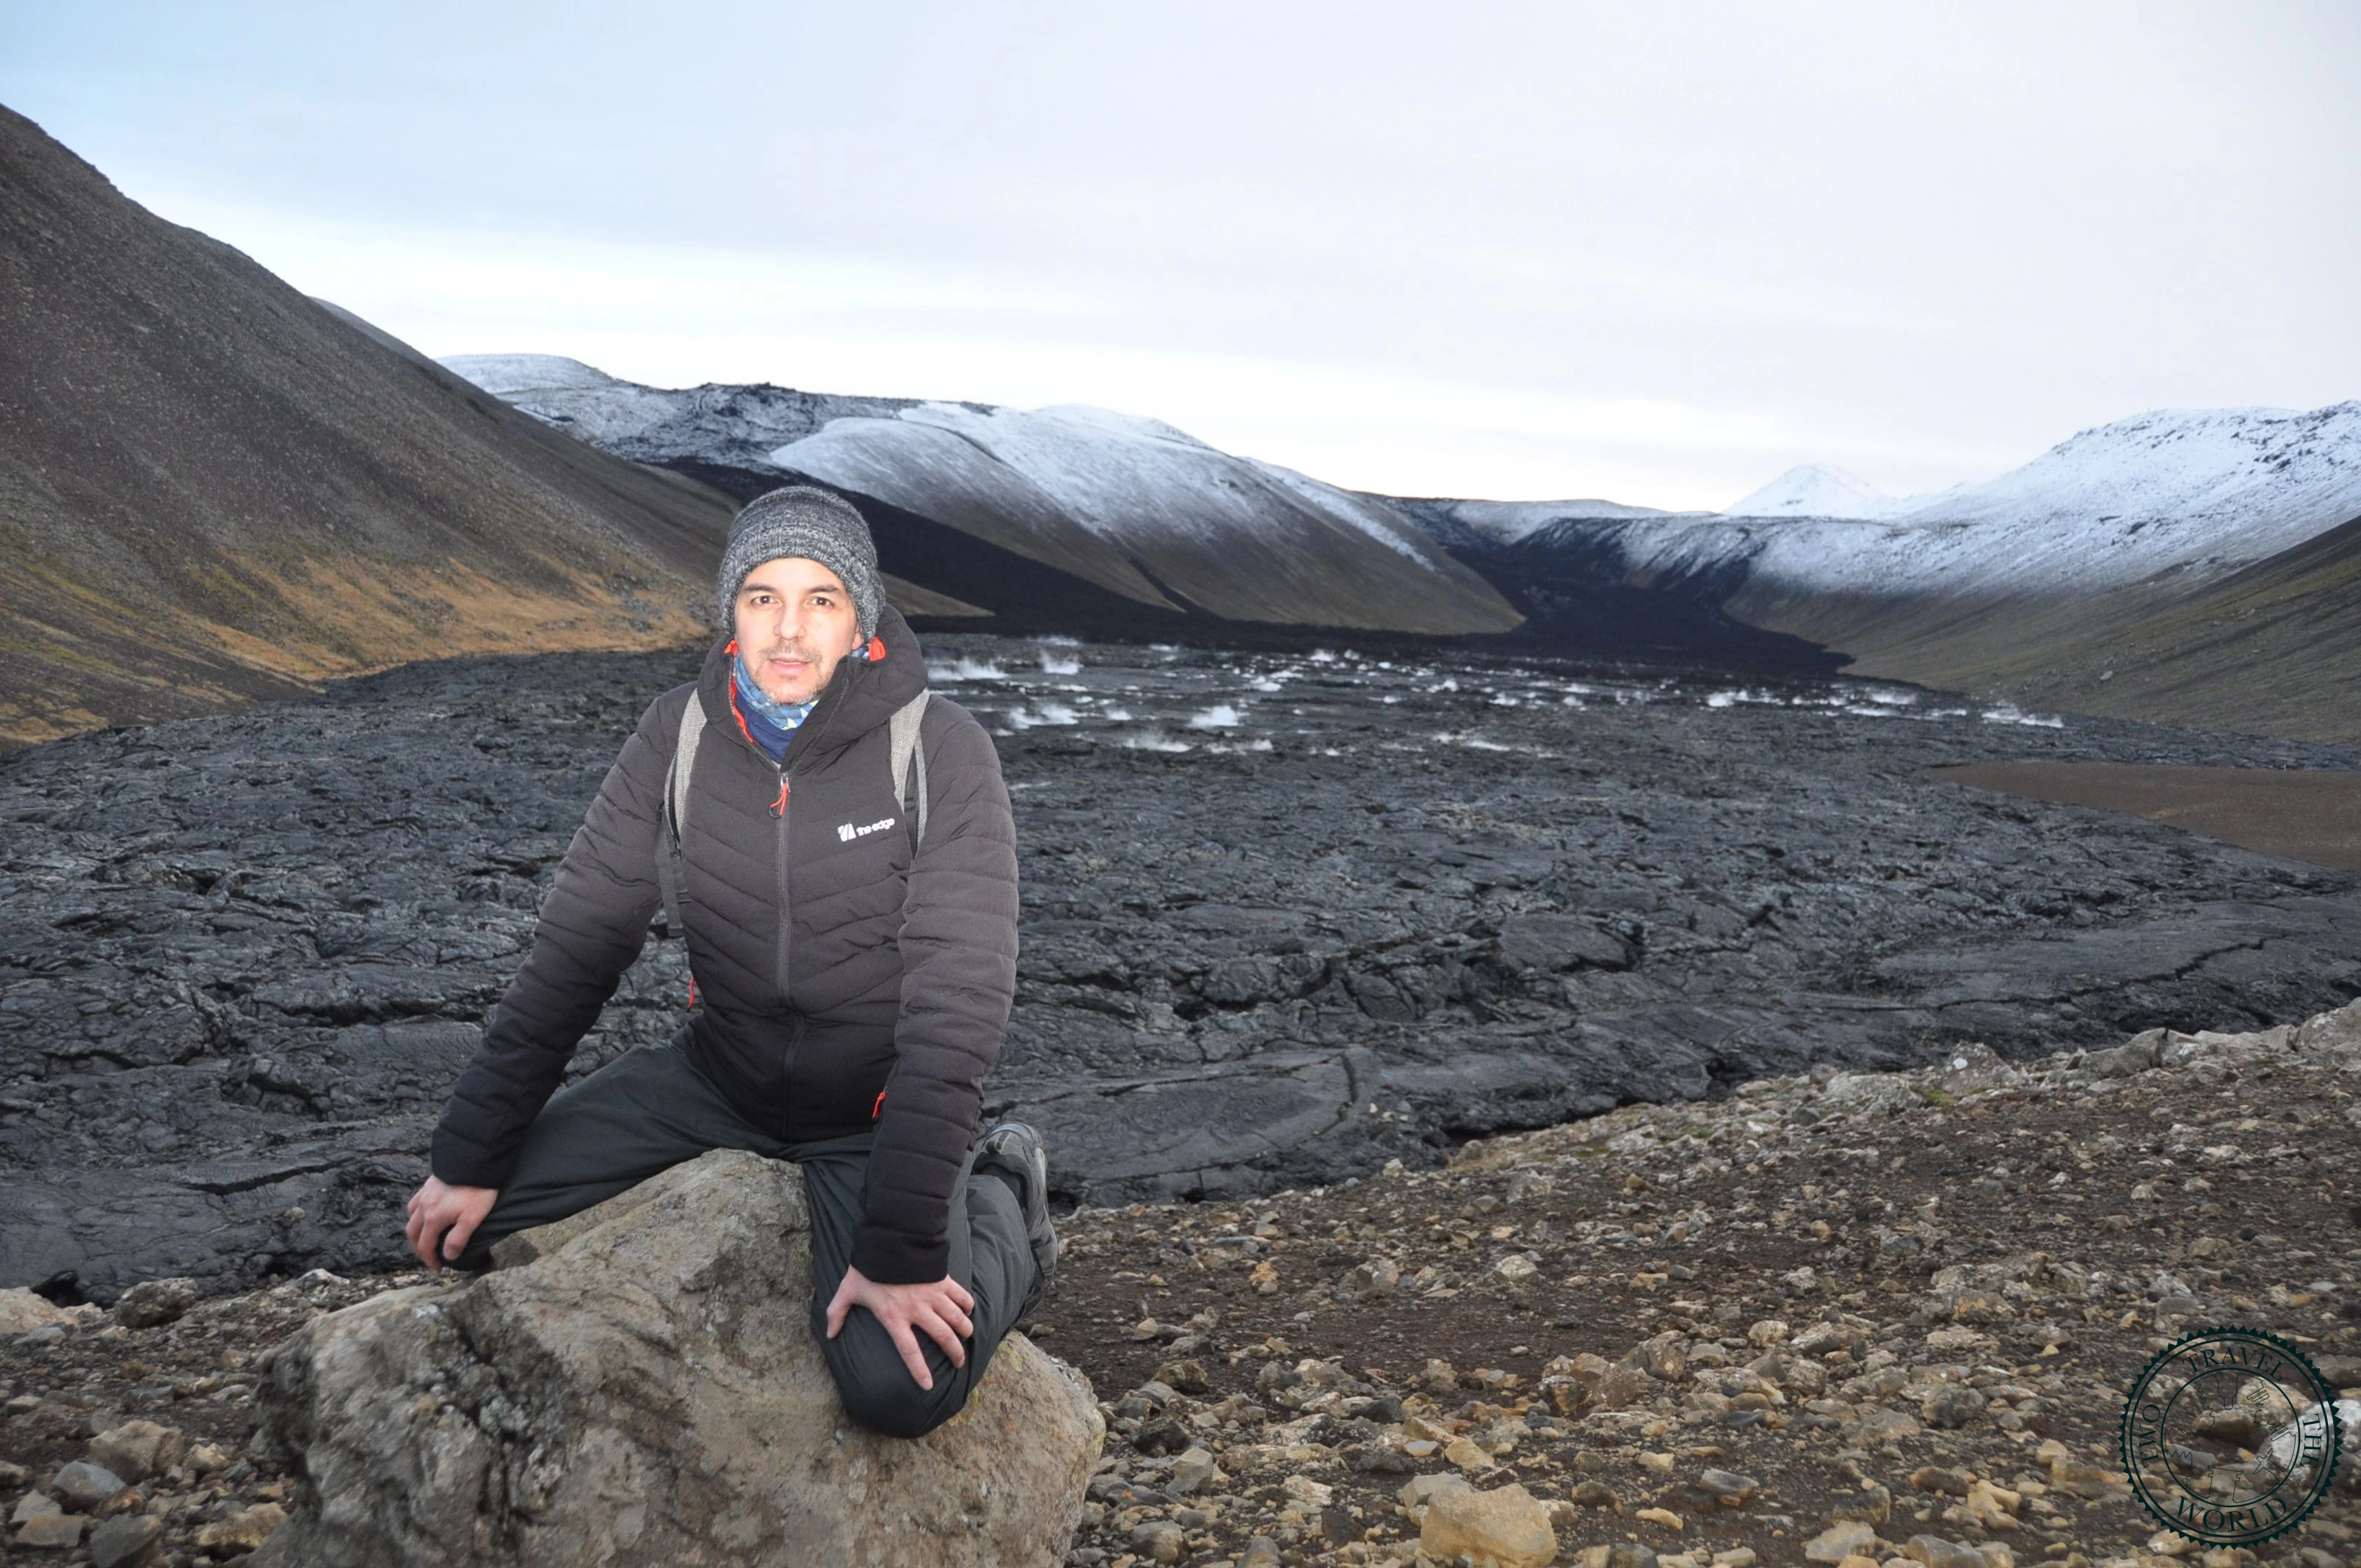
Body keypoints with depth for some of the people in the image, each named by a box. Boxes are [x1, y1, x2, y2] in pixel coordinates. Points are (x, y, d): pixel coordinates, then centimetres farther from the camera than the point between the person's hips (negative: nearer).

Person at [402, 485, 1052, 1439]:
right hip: (717, 1072, 5)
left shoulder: (941, 753, -20)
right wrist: (470, 1156, -6)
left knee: (900, 1386, -26)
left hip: (874, 1108, -4)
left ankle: (999, 1212, 6)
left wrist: (902, 1246, -28)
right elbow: (575, 947, -3)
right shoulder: (678, 735, -7)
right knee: (474, 1219, -6)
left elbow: (956, 1004, -24)